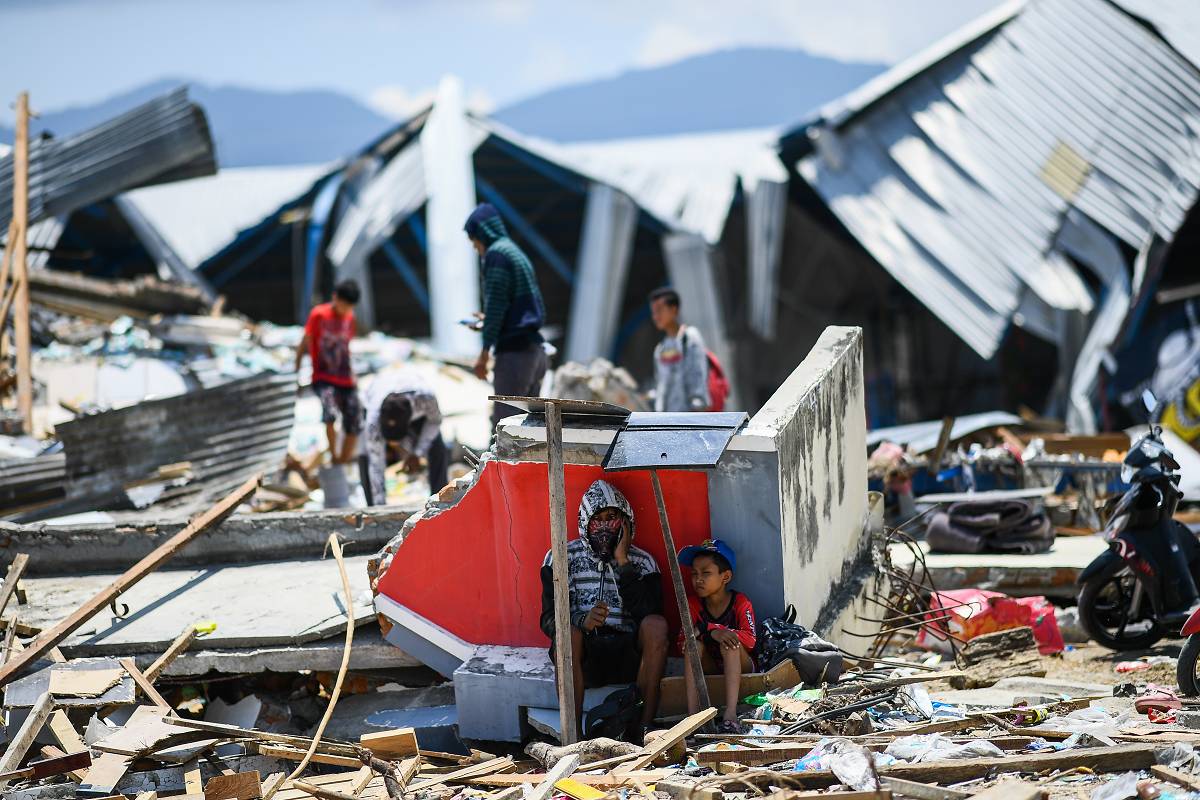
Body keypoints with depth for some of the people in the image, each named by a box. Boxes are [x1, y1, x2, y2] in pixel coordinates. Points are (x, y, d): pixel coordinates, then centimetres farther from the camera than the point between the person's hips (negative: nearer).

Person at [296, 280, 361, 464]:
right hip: (323, 378, -6)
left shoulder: (349, 317, 8)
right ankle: (334, 456, -21)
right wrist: (296, 372, -3)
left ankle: (345, 461, 12)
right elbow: (304, 343, -2)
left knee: (355, 425, -1)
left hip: (345, 380, 6)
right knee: (330, 412, -31)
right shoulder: (319, 315, -7)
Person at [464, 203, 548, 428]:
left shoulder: (496, 253, -6)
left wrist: (484, 353, -13)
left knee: (503, 423, -9)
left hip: (514, 351, -9)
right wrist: (488, 321, 28)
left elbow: (496, 305, -14)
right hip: (534, 350, 9)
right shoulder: (517, 253, 21)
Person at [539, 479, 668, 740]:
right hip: (583, 656, -1)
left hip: (628, 657, 1)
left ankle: (644, 730, -29)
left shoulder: (643, 561, 9)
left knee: (656, 625, -28)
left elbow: (647, 614, -8)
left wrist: (623, 563, -10)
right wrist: (583, 621, -25)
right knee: (568, 631, -34)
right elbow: (549, 620, -4)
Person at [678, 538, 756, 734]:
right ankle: (693, 713, -39)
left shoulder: (741, 602, -9)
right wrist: (712, 633, -32)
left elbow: (749, 640, -22)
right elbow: (682, 643, -10)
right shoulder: (693, 604, -1)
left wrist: (709, 628, -31)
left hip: (739, 666, -3)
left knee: (729, 641, -31)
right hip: (709, 668, 3)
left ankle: (730, 714, -48)